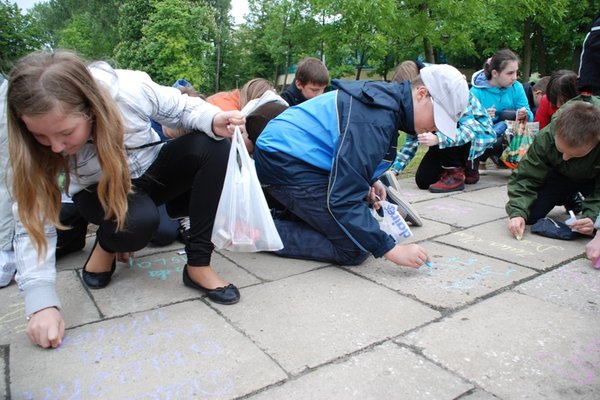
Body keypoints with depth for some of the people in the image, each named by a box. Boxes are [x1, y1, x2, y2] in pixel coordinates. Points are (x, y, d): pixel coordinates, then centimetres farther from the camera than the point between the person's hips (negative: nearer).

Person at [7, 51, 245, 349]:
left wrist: (213, 120, -36)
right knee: (138, 222, -37)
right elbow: (34, 224, -24)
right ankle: (107, 245, 3)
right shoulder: (34, 146, -28)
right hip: (101, 193, -1)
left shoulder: (132, 90, -31)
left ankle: (198, 265, -22)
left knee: (213, 147, -27)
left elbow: (184, 108, -13)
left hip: (152, 172, 2)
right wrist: (42, 303, -33)